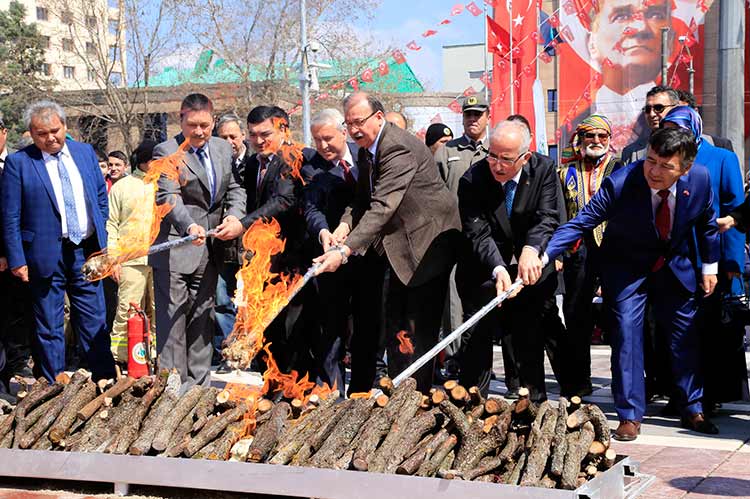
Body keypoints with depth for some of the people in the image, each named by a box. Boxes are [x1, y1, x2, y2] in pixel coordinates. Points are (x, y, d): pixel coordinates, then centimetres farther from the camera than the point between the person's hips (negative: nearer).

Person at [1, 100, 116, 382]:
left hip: (86, 252, 3)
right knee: (49, 327, 5)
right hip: (46, 255, -3)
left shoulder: (85, 153, 7)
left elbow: (101, 196, 16)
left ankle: (107, 381, 18)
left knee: (94, 322, 10)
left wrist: (101, 238, 10)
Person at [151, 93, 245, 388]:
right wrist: (189, 226, -41)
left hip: (208, 252, 6)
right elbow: (168, 197, -24)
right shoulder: (166, 152, -10)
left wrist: (234, 215, -6)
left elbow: (235, 188, 16)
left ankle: (199, 385, 23)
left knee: (202, 320, 13)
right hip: (174, 251, -6)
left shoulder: (223, 149, 10)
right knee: (172, 322, -4)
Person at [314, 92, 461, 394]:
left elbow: (383, 207, -34)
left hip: (428, 241, -10)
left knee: (420, 327, -7)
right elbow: (363, 197, 10)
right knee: (395, 325, 11)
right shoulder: (367, 148, 5)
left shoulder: (399, 149, -25)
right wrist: (346, 222, -12)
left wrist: (345, 251, -40)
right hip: (402, 244, 10)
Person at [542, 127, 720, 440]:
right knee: (626, 332, -10)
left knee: (685, 335, 10)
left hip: (677, 266, 3)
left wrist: (709, 266, 6)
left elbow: (706, 221, -1)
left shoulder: (700, 179, -20)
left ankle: (692, 410, 28)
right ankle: (630, 416, 2)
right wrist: (543, 256, -43)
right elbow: (581, 222, -32)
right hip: (627, 265, -3)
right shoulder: (620, 183, -31)